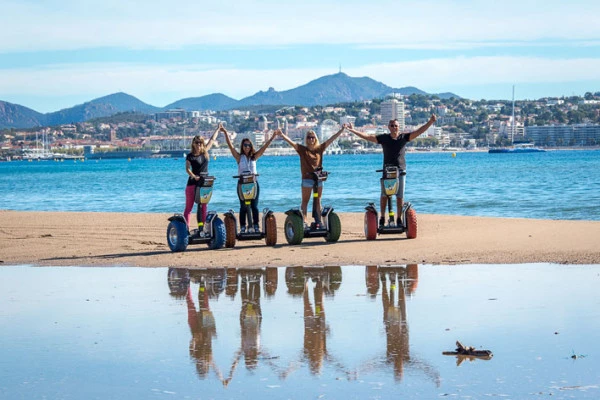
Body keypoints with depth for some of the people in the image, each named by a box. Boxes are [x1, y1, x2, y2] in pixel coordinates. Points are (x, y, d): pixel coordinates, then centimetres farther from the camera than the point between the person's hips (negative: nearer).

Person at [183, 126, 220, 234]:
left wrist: (218, 129, 28)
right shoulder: (190, 156, -4)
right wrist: (193, 176, -33)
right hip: (193, 183, -4)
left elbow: (212, 140, 20)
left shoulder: (205, 152, 8)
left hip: (204, 183, 4)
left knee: (203, 207, 3)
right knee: (189, 207, -3)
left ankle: (202, 228, 5)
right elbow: (187, 169, -15)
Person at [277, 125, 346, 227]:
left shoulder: (320, 148, 6)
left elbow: (331, 139, 7)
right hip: (307, 178, -3)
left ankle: (318, 221, 12)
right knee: (305, 201, 2)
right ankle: (304, 221, -1)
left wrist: (342, 130, 5)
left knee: (317, 201, 9)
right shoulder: (302, 149, 0)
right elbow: (291, 142, -10)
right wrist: (282, 135, -23)